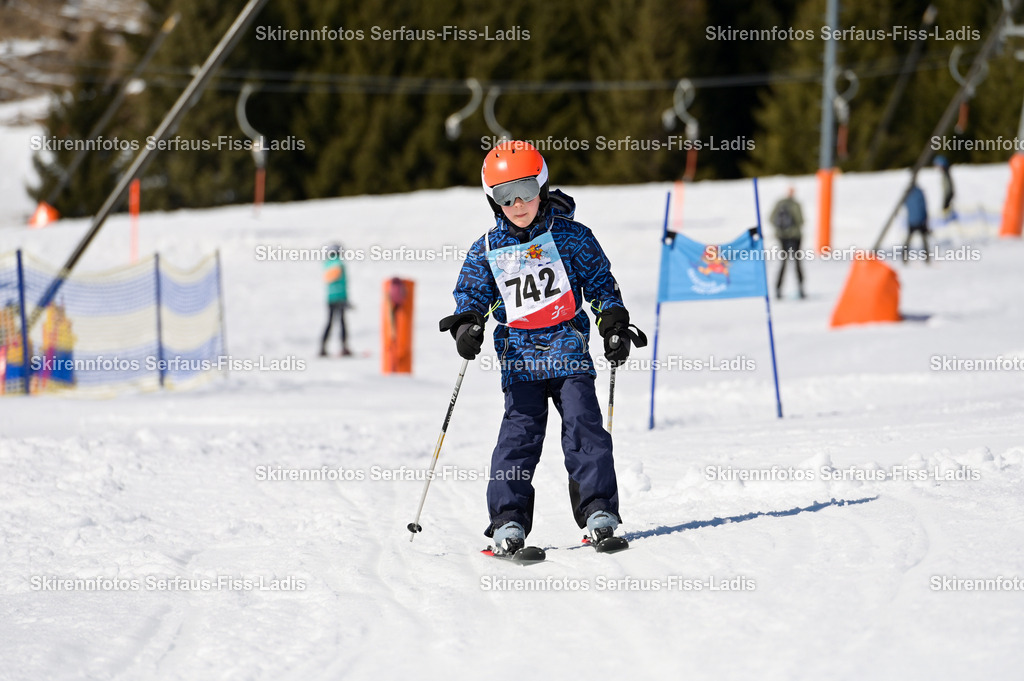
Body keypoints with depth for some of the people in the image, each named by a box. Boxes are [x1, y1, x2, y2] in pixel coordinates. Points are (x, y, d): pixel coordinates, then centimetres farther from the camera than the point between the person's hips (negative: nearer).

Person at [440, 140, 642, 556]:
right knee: (519, 433, -9)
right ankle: (508, 519, -10)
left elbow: (601, 284, 10)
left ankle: (598, 510, -6)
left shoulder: (571, 237, 3)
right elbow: (471, 295, 13)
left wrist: (614, 325, 1)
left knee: (583, 425, -10)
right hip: (519, 358, 1)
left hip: (568, 349, -1)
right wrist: (466, 325, -6)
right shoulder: (487, 251, 7)